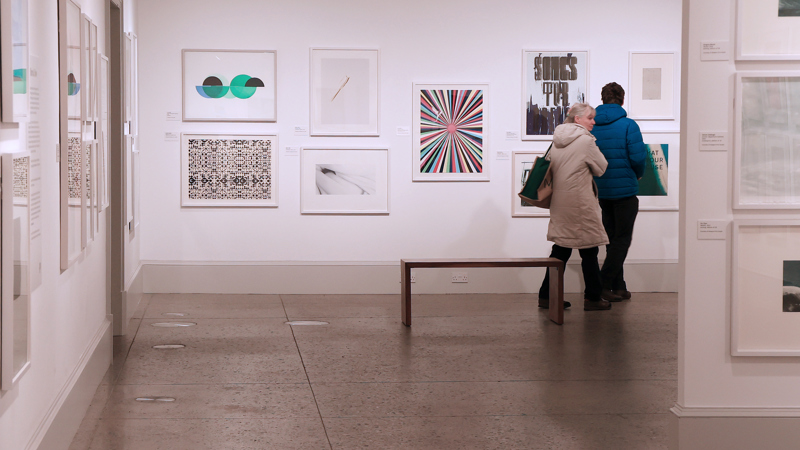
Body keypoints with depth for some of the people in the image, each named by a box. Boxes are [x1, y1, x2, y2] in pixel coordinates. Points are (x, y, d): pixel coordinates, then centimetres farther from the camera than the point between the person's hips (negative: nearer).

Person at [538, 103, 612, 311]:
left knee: (561, 249, 12)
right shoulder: (586, 140, -13)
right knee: (589, 250, 2)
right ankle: (592, 298, 7)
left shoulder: (557, 140, 10)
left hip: (559, 201, 8)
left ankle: (547, 295, 11)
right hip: (580, 203, -8)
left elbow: (552, 168, 17)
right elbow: (601, 168, -5)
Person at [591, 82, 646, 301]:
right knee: (622, 239, 3)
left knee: (612, 238, 15)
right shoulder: (628, 125, -12)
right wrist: (638, 174, 5)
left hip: (601, 190, 5)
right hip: (625, 189, -5)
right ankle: (603, 284, -7)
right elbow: (638, 158, -16)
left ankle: (618, 287, 18)